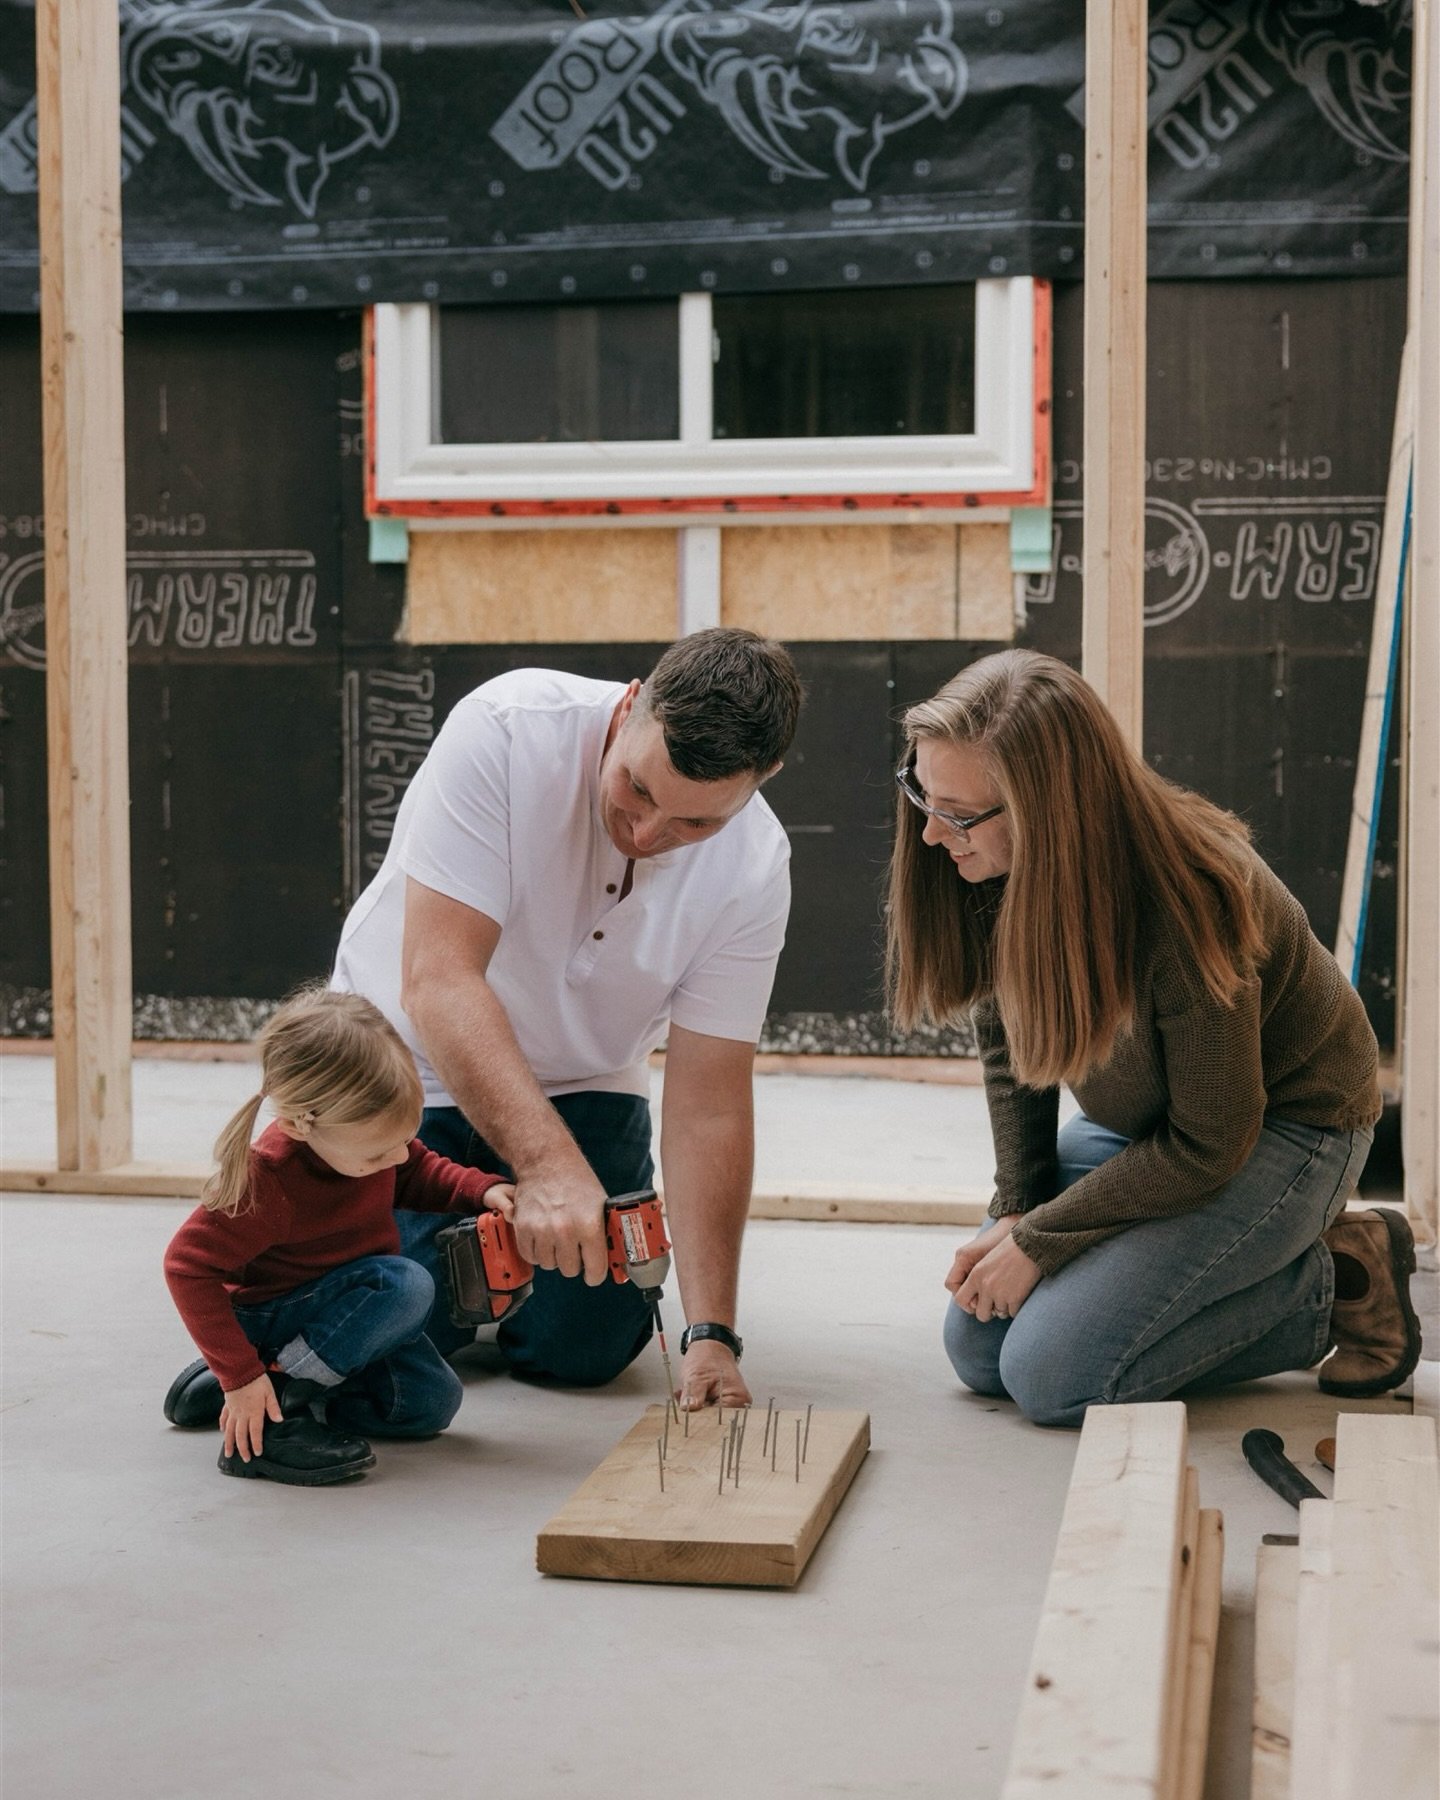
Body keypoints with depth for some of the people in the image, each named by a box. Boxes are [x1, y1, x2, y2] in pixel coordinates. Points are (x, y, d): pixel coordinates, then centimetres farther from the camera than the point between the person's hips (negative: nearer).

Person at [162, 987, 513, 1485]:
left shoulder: (368, 1131, -15)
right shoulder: (268, 1183, -36)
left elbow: (417, 1170, 8)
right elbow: (188, 1266, -30)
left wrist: (481, 1189, -11)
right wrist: (240, 1376, -30)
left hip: (347, 1302, 9)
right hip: (266, 1319, -9)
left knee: (432, 1404, 2)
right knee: (408, 1285, -30)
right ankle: (278, 1412, -23)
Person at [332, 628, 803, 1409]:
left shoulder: (753, 870, -20)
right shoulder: (506, 730, -30)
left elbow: (709, 1106, -18)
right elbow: (437, 980, -36)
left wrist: (711, 1333, -25)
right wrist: (550, 1164, -48)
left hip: (583, 1083, 2)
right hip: (408, 1059, -2)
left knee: (584, 1349, -9)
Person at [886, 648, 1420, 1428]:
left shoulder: (1187, 910, -35)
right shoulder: (1001, 871, -15)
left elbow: (1210, 1145, -25)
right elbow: (1008, 1041, 1)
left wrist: (1040, 1241, -19)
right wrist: (1016, 1212, -9)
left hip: (1279, 1130, -7)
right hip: (1143, 1126, 7)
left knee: (1052, 1374, -19)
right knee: (977, 1348, 0)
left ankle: (1335, 1282, -1)